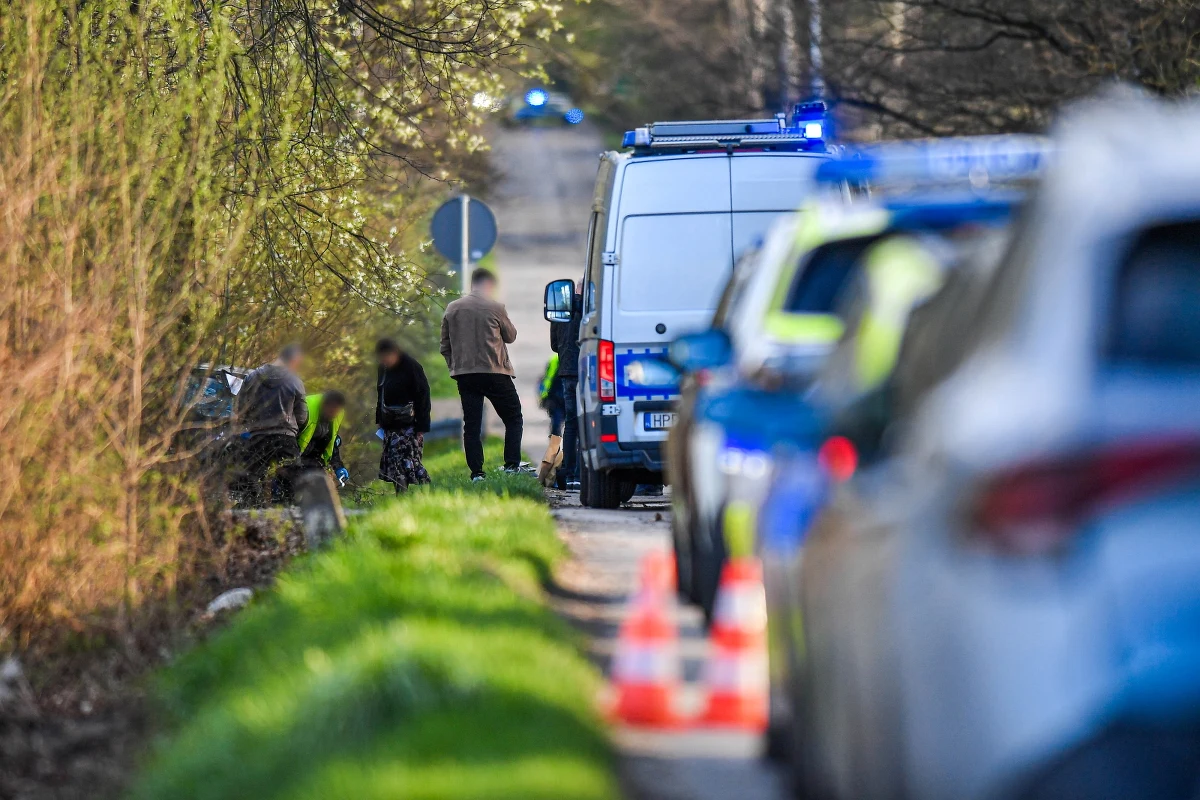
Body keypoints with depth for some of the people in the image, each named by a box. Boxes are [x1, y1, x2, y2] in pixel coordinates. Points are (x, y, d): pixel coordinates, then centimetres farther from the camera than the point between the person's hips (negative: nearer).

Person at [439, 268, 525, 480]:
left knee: (471, 425, 4)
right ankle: (512, 464, -1)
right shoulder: (495, 308, -5)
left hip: (464, 374, 4)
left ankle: (476, 471, -2)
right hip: (494, 374, -3)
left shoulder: (452, 309, 7)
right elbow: (511, 336, 8)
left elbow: (445, 346, 11)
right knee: (513, 419, 8)